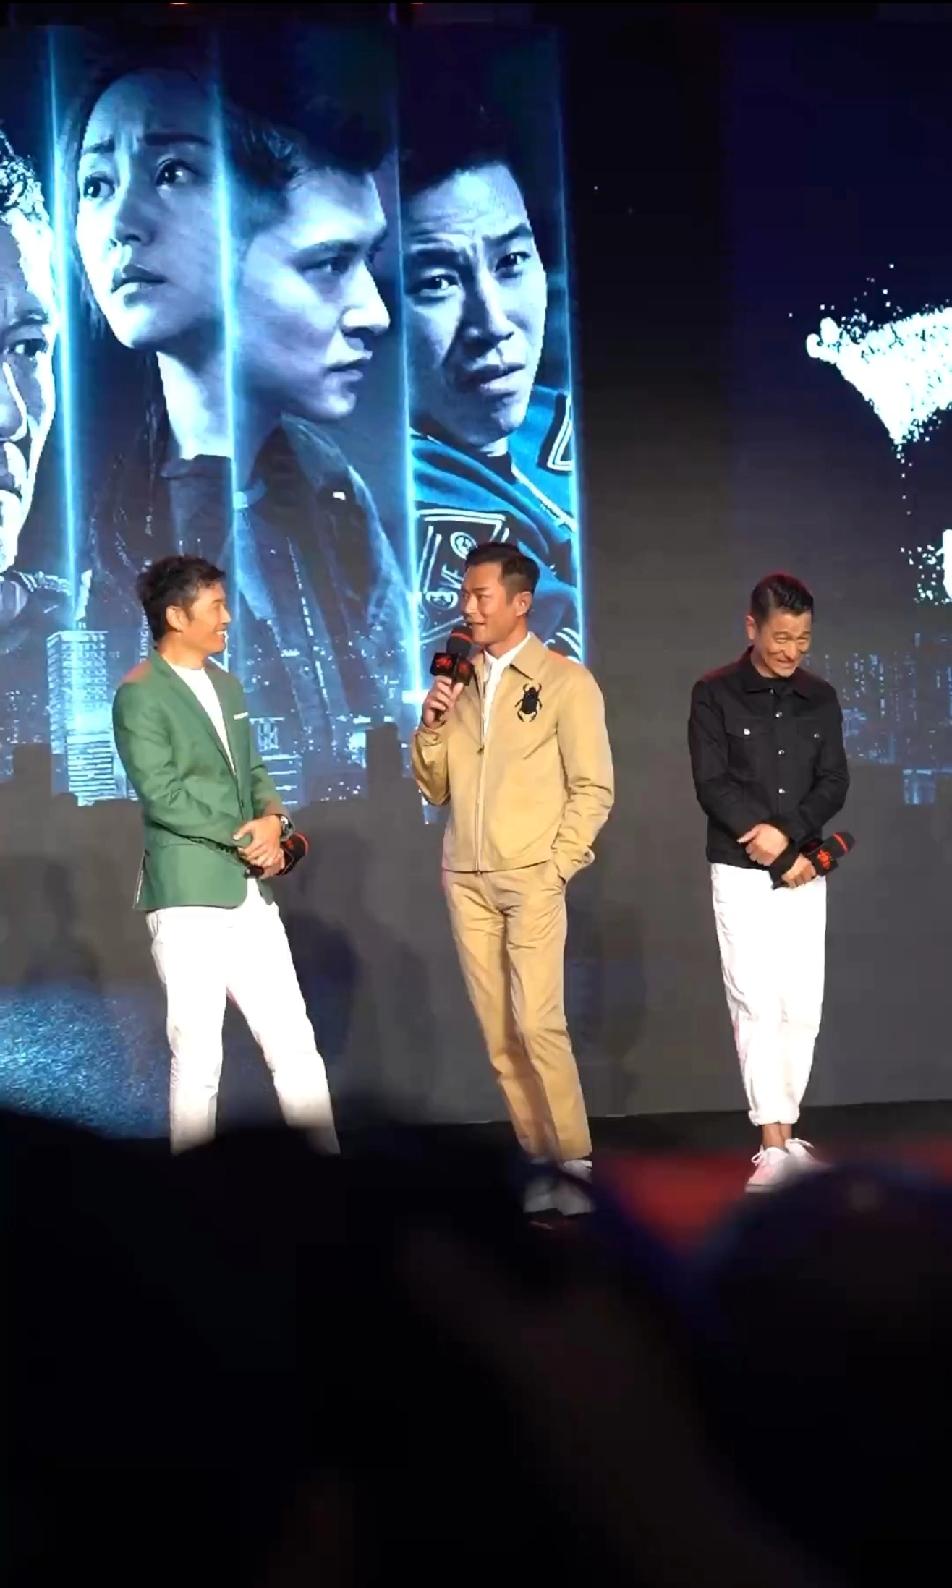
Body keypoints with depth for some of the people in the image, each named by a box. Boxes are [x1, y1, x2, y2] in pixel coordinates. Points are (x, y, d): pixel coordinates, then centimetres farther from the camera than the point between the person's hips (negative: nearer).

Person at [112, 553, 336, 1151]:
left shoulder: (226, 685, 15)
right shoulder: (140, 695, -9)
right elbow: (162, 795, -16)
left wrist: (274, 821, -4)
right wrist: (245, 838, -12)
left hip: (251, 892, 7)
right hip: (188, 896, -7)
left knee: (295, 1044, 7)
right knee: (198, 1057, 0)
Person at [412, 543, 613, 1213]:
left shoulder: (566, 680, -2)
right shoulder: (459, 682, 12)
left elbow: (594, 788, -3)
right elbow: (436, 788, 14)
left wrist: (555, 866, -8)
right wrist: (430, 725, -2)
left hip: (531, 877, -5)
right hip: (466, 878, 5)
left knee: (538, 1023, -14)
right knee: (498, 1033, 3)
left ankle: (575, 1161, -5)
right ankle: (539, 1158, 10)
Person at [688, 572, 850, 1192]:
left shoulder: (822, 698, 9)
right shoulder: (715, 694, -1)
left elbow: (835, 783, 3)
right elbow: (712, 784, -8)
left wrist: (788, 835, -12)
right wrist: (764, 839, -14)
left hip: (805, 874, 3)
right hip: (741, 872, -3)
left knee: (802, 1009, 2)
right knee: (757, 1005, -7)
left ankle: (785, 1134, 13)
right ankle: (776, 1146, -5)